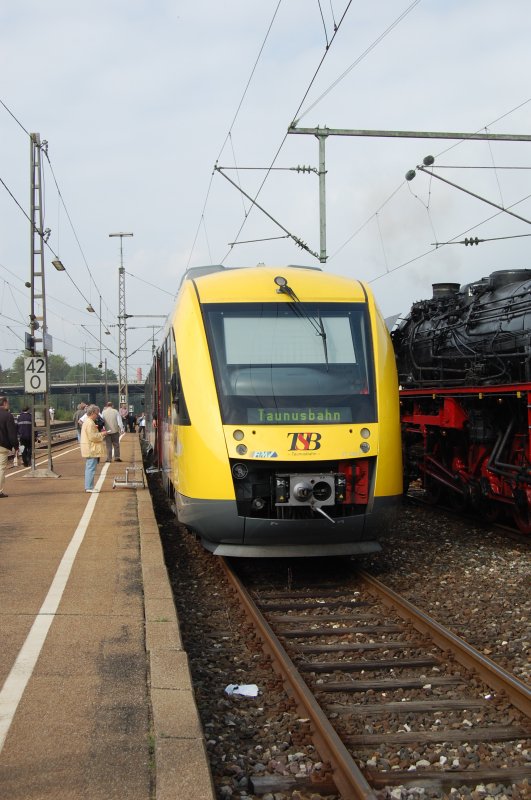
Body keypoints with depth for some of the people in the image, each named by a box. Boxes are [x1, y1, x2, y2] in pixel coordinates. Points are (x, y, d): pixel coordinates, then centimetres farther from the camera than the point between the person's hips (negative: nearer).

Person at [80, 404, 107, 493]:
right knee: (91, 468, -8)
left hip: (90, 450, 11)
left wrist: (100, 433, 15)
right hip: (91, 450, -11)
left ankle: (88, 486, 19)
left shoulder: (87, 421, 17)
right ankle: (89, 487, -8)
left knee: (89, 468, 14)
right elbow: (92, 437, -22)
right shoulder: (90, 423, -17)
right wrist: (101, 434, -11)